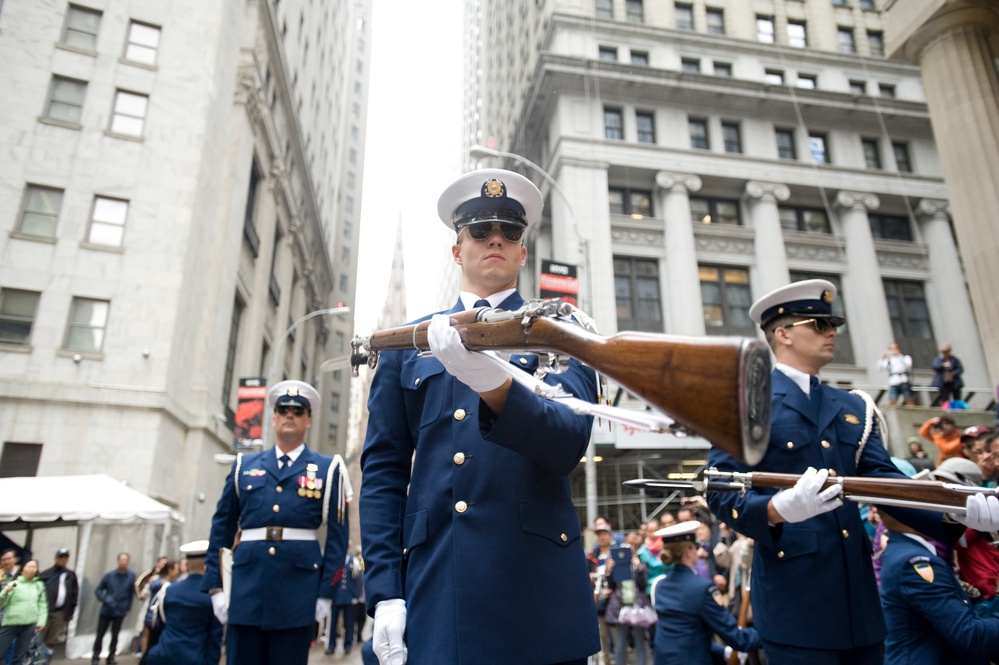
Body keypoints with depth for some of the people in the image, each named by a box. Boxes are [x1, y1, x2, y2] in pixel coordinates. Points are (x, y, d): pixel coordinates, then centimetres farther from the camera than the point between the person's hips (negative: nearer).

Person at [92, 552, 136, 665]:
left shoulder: (131, 576, -8)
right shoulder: (109, 576, -6)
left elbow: (133, 592, 1)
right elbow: (98, 590, 0)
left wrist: (128, 608, 0)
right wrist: (105, 599, -17)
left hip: (120, 612, 0)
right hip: (106, 611, 0)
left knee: (114, 636, 10)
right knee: (100, 635, 7)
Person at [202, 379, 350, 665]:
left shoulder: (328, 469, 6)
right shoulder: (244, 466, 13)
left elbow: (337, 536, 2)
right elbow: (222, 528, 13)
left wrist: (326, 593, -4)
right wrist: (214, 585, 5)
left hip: (298, 591, -2)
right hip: (247, 588, 2)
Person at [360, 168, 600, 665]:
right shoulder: (408, 342, 10)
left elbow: (569, 444, -10)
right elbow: (383, 470, 7)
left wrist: (493, 383, -29)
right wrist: (384, 589, -1)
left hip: (538, 582, -1)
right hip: (434, 582, 1)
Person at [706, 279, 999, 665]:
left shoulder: (854, 409, 14)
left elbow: (883, 479, 4)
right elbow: (721, 492, -13)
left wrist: (961, 509, -13)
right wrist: (777, 510, -32)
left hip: (859, 599, 7)